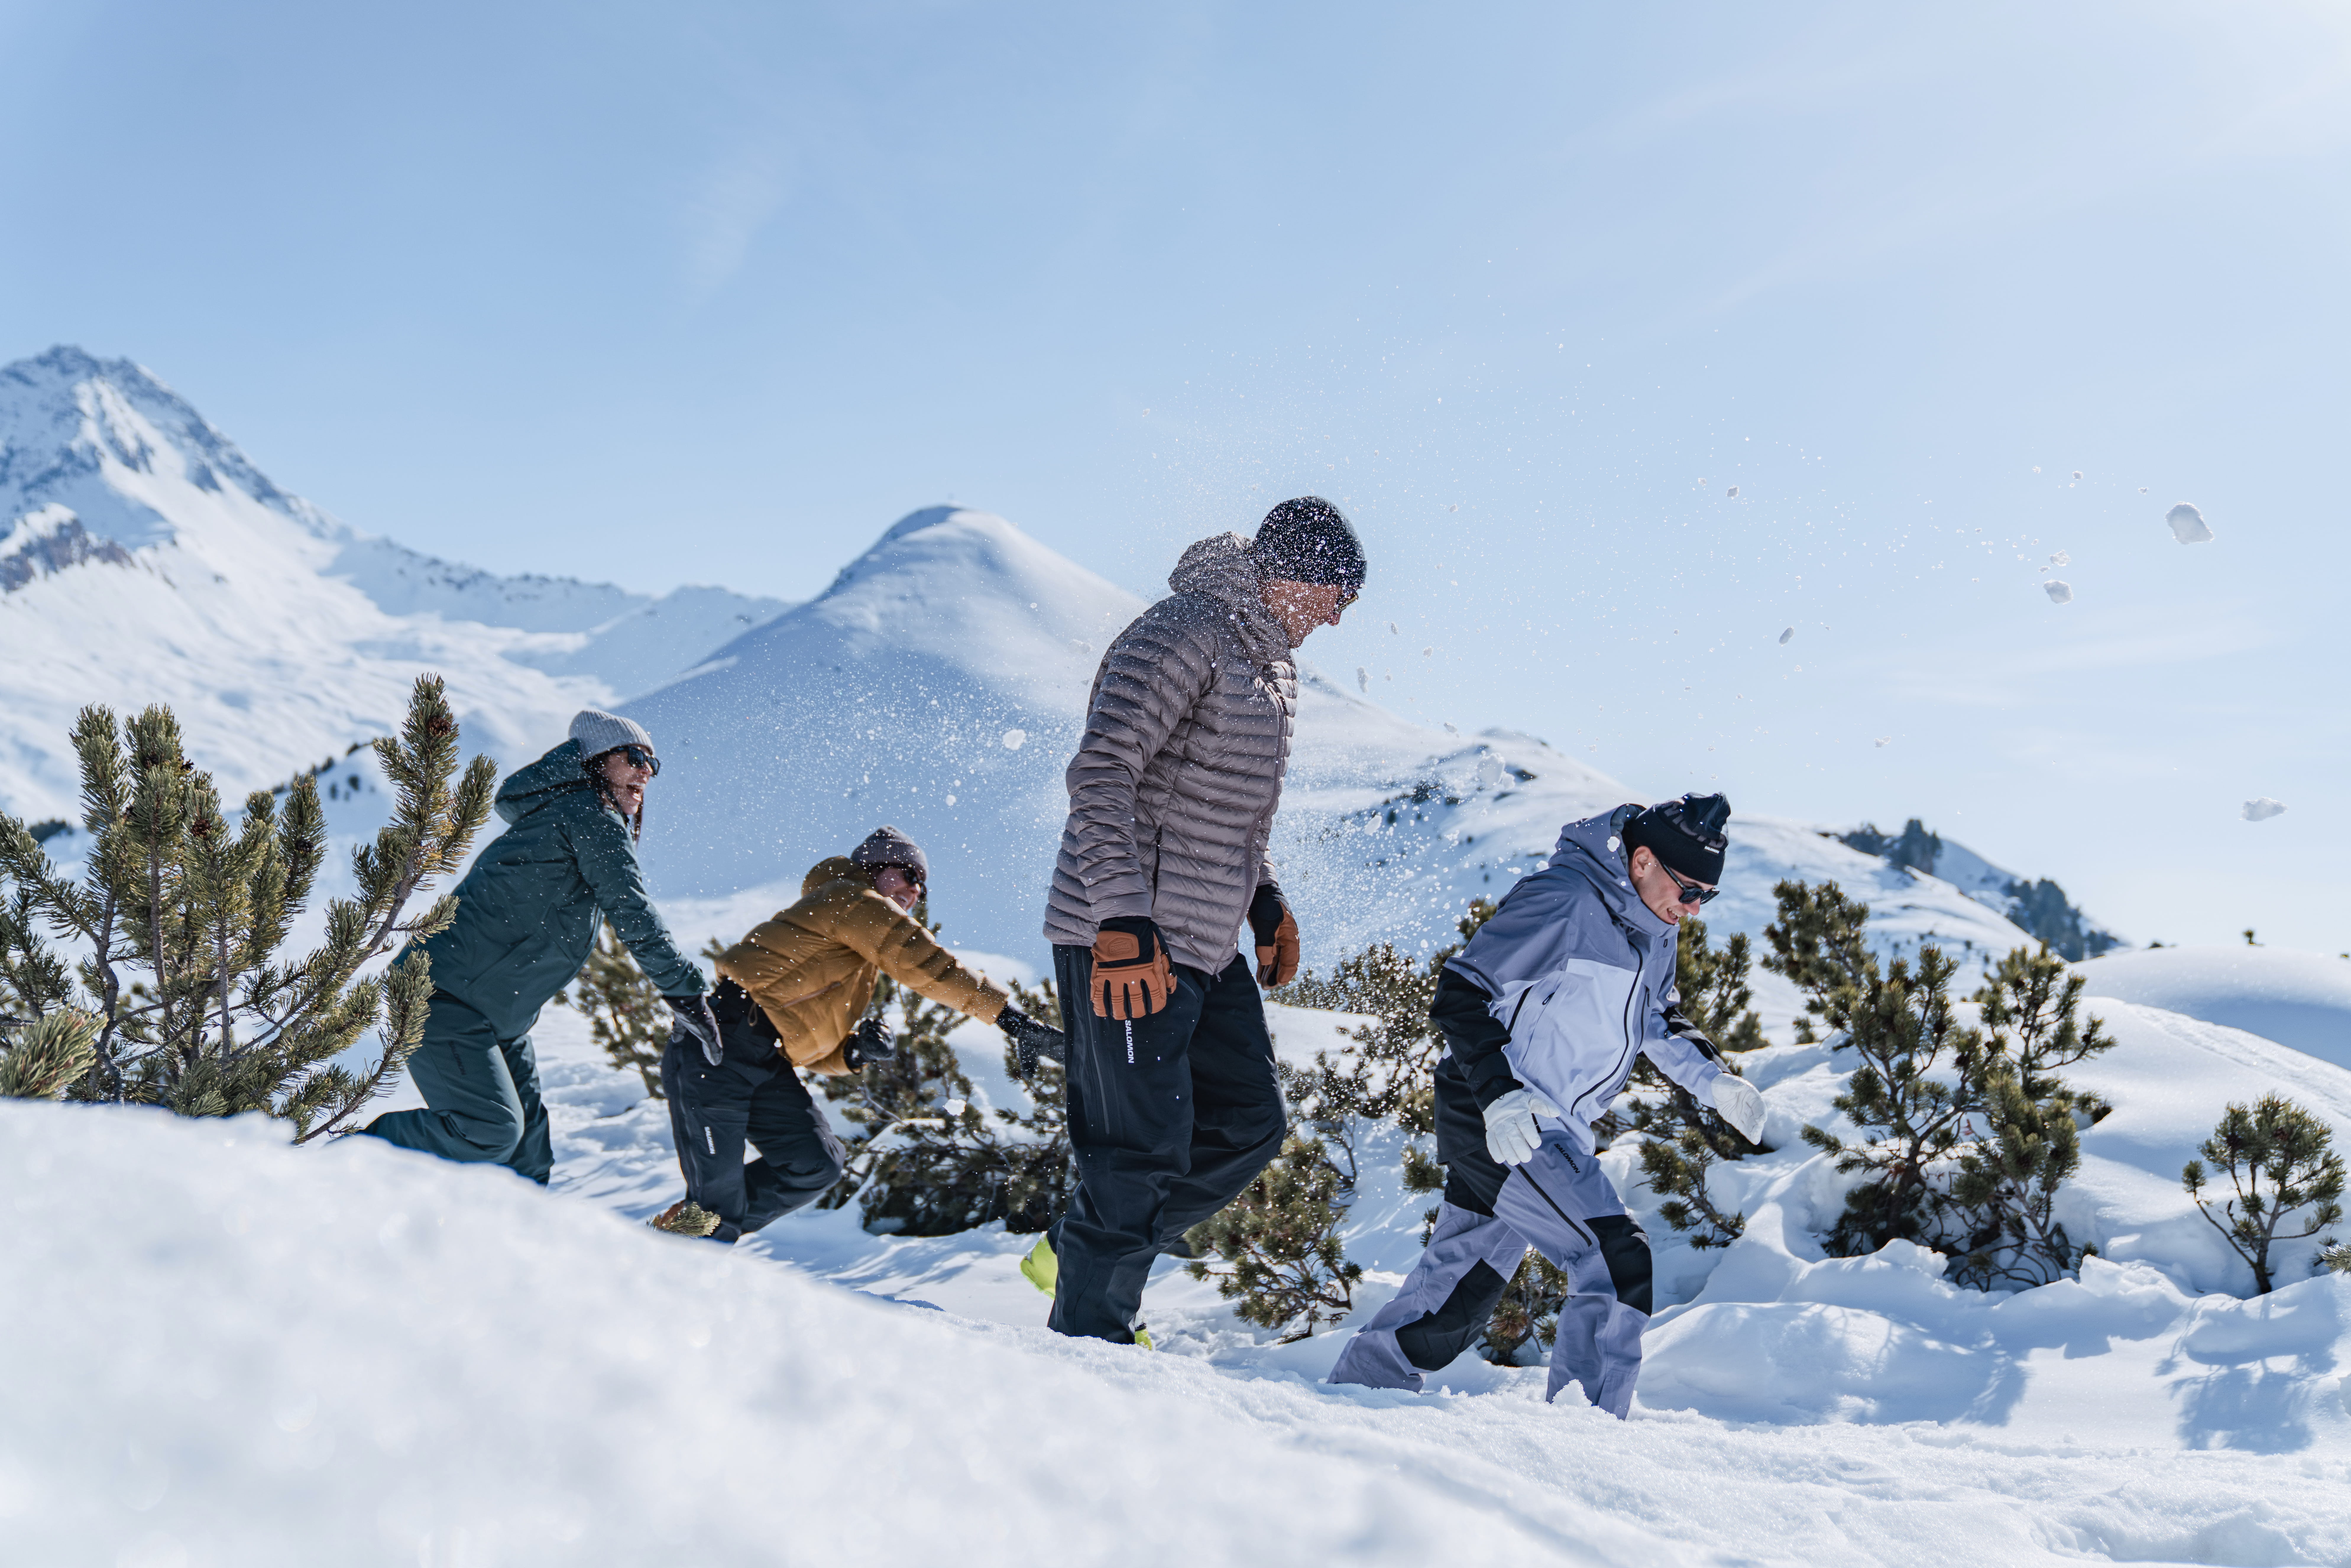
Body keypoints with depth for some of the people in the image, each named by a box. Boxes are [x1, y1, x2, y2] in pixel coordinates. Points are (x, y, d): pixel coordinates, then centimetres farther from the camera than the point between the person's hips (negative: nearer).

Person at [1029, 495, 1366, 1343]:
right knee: (1144, 1152, -5)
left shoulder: (1272, 667, 16)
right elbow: (1099, 776, -23)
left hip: (1209, 948, 10)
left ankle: (1076, 1255, 25)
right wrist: (1122, 921, -29)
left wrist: (1264, 898, 17)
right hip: (1126, 948, -10)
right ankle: (1090, 1339, 12)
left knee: (1247, 1127, 13)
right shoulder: (1183, 635, -15)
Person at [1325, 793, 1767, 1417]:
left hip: (1548, 1127, 9)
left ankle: (1358, 1389, 29)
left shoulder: (1652, 927, 9)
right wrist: (1500, 1092, -32)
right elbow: (1460, 995, -21)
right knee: (1619, 1260, -16)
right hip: (1492, 1121, -9)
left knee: (1460, 1288, 16)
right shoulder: (1563, 902, -20)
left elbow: (1659, 1018, 25)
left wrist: (1712, 1079, 9)